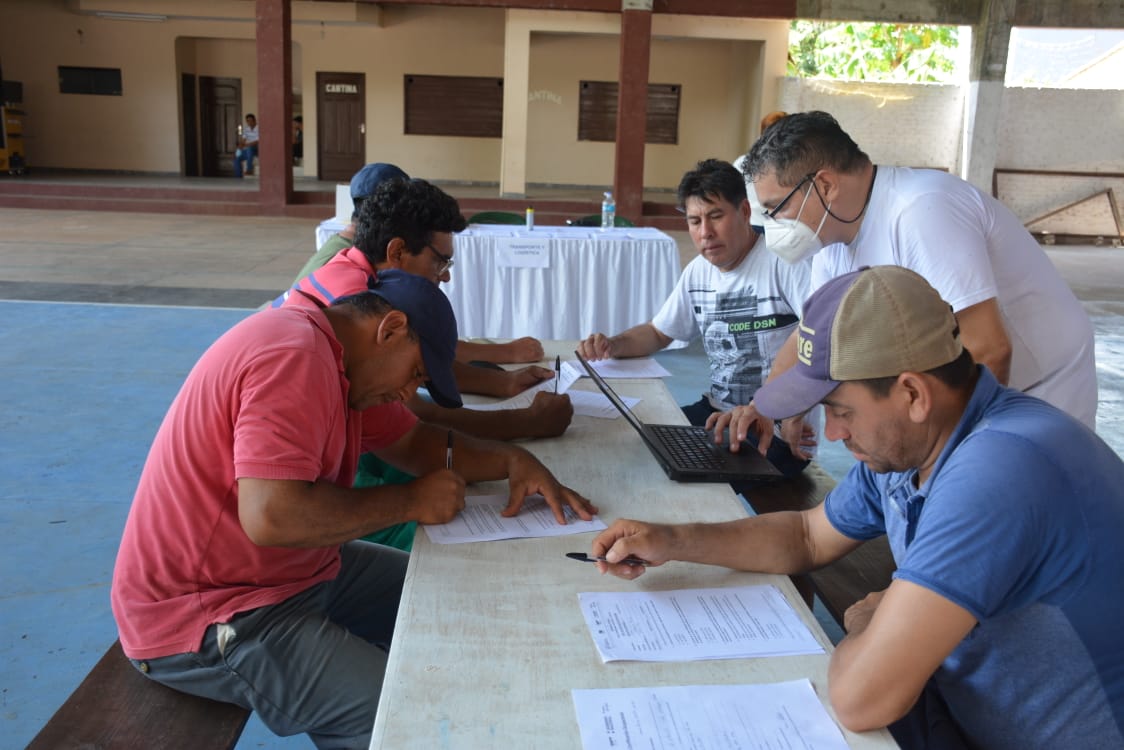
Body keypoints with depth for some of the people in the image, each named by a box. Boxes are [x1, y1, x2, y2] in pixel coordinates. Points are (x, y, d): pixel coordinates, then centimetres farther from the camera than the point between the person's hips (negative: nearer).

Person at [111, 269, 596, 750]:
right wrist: (409, 502, -20)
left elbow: (414, 441, 14)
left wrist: (513, 461, -2)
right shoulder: (296, 356, -24)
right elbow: (271, 517, -33)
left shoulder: (340, 360, 6)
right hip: (199, 619, -10)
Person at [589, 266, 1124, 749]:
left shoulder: (998, 470, -35)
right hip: (960, 706, 7)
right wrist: (672, 543, 0)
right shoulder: (902, 444, -5)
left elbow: (859, 698, -36)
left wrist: (867, 625, -13)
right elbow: (808, 538, 12)